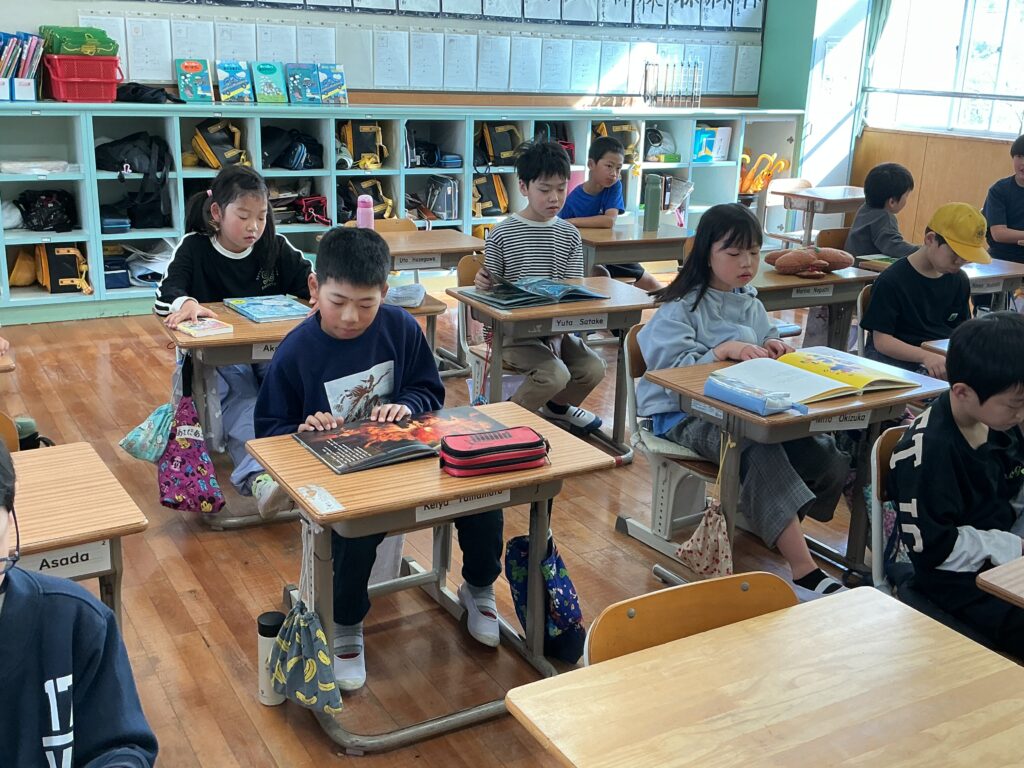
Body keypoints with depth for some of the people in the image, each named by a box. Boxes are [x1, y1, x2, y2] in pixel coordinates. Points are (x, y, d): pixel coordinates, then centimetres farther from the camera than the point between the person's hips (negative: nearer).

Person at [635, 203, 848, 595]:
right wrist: (724, 350, -26)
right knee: (761, 452, -38)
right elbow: (671, 368, -14)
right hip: (686, 413, -6)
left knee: (828, 457, -20)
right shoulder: (681, 308, -4)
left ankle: (777, 529, 1)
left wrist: (772, 347, -1)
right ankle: (805, 572, -37)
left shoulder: (750, 303, 18)